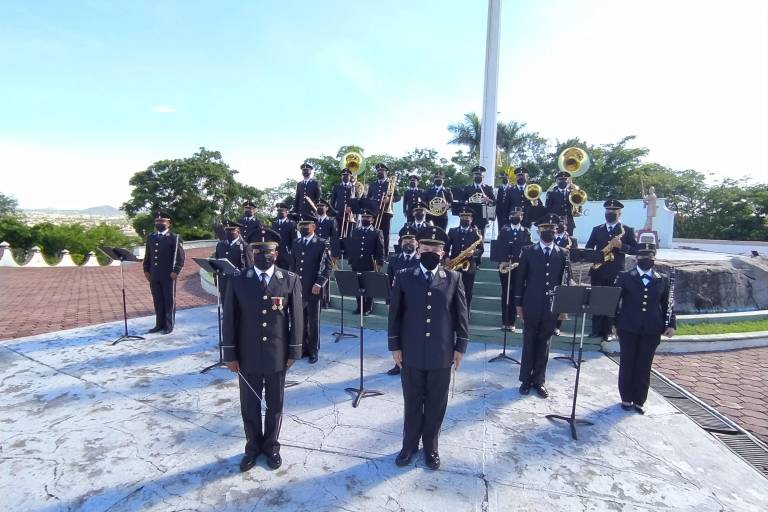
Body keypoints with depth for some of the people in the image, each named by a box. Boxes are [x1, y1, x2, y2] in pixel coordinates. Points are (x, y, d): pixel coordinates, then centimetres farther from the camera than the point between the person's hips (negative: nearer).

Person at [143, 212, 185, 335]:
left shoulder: (174, 238, -4)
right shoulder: (150, 237, 14)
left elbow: (180, 257, -9)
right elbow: (147, 255, 17)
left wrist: (176, 271, -14)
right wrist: (146, 270, 9)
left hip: (168, 275, -5)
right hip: (154, 275, 5)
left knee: (169, 300, 4)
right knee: (157, 301, 11)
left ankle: (169, 325, 12)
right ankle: (159, 324, 22)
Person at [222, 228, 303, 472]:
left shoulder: (291, 281, -6)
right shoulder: (238, 282, -4)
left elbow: (296, 318, -3)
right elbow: (230, 320, -1)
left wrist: (294, 352, -3)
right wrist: (230, 355, -2)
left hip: (277, 356, 0)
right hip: (248, 357, 1)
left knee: (274, 404, 16)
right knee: (249, 405, 15)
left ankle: (271, 445, 37)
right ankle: (253, 446, 37)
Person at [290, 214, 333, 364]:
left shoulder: (322, 244, -4)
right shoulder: (296, 243, 11)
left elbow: (328, 267, -7)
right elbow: (292, 265, 17)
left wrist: (319, 284, -15)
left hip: (313, 289, -4)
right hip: (297, 288, 5)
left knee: (313, 322, 7)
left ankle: (313, 351, 19)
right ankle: (303, 348, 27)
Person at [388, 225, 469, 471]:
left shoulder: (453, 279, -1)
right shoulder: (404, 277, -2)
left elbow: (462, 315, 3)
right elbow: (395, 313, 0)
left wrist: (460, 347, 1)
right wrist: (395, 346, -2)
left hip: (441, 354, 1)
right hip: (411, 353, 0)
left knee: (436, 404, 14)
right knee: (412, 402, 15)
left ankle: (430, 447, 35)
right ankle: (409, 445, 35)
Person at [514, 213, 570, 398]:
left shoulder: (563, 254, 5)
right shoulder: (528, 252, 1)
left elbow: (566, 281, 5)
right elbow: (520, 279, 1)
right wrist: (518, 303, -2)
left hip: (552, 306, 1)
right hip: (531, 305, -1)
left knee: (543, 344, 10)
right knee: (529, 344, 8)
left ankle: (539, 381, 22)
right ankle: (526, 380, 20)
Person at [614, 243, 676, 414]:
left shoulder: (663, 280, 6)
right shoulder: (624, 277, 0)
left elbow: (668, 304, 8)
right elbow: (615, 300, 0)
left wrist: (670, 325, -1)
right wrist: (613, 323, -2)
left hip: (652, 330, 2)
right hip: (628, 329, -1)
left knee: (644, 366, 8)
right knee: (627, 364, 7)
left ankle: (639, 400, 21)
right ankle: (626, 398, 20)